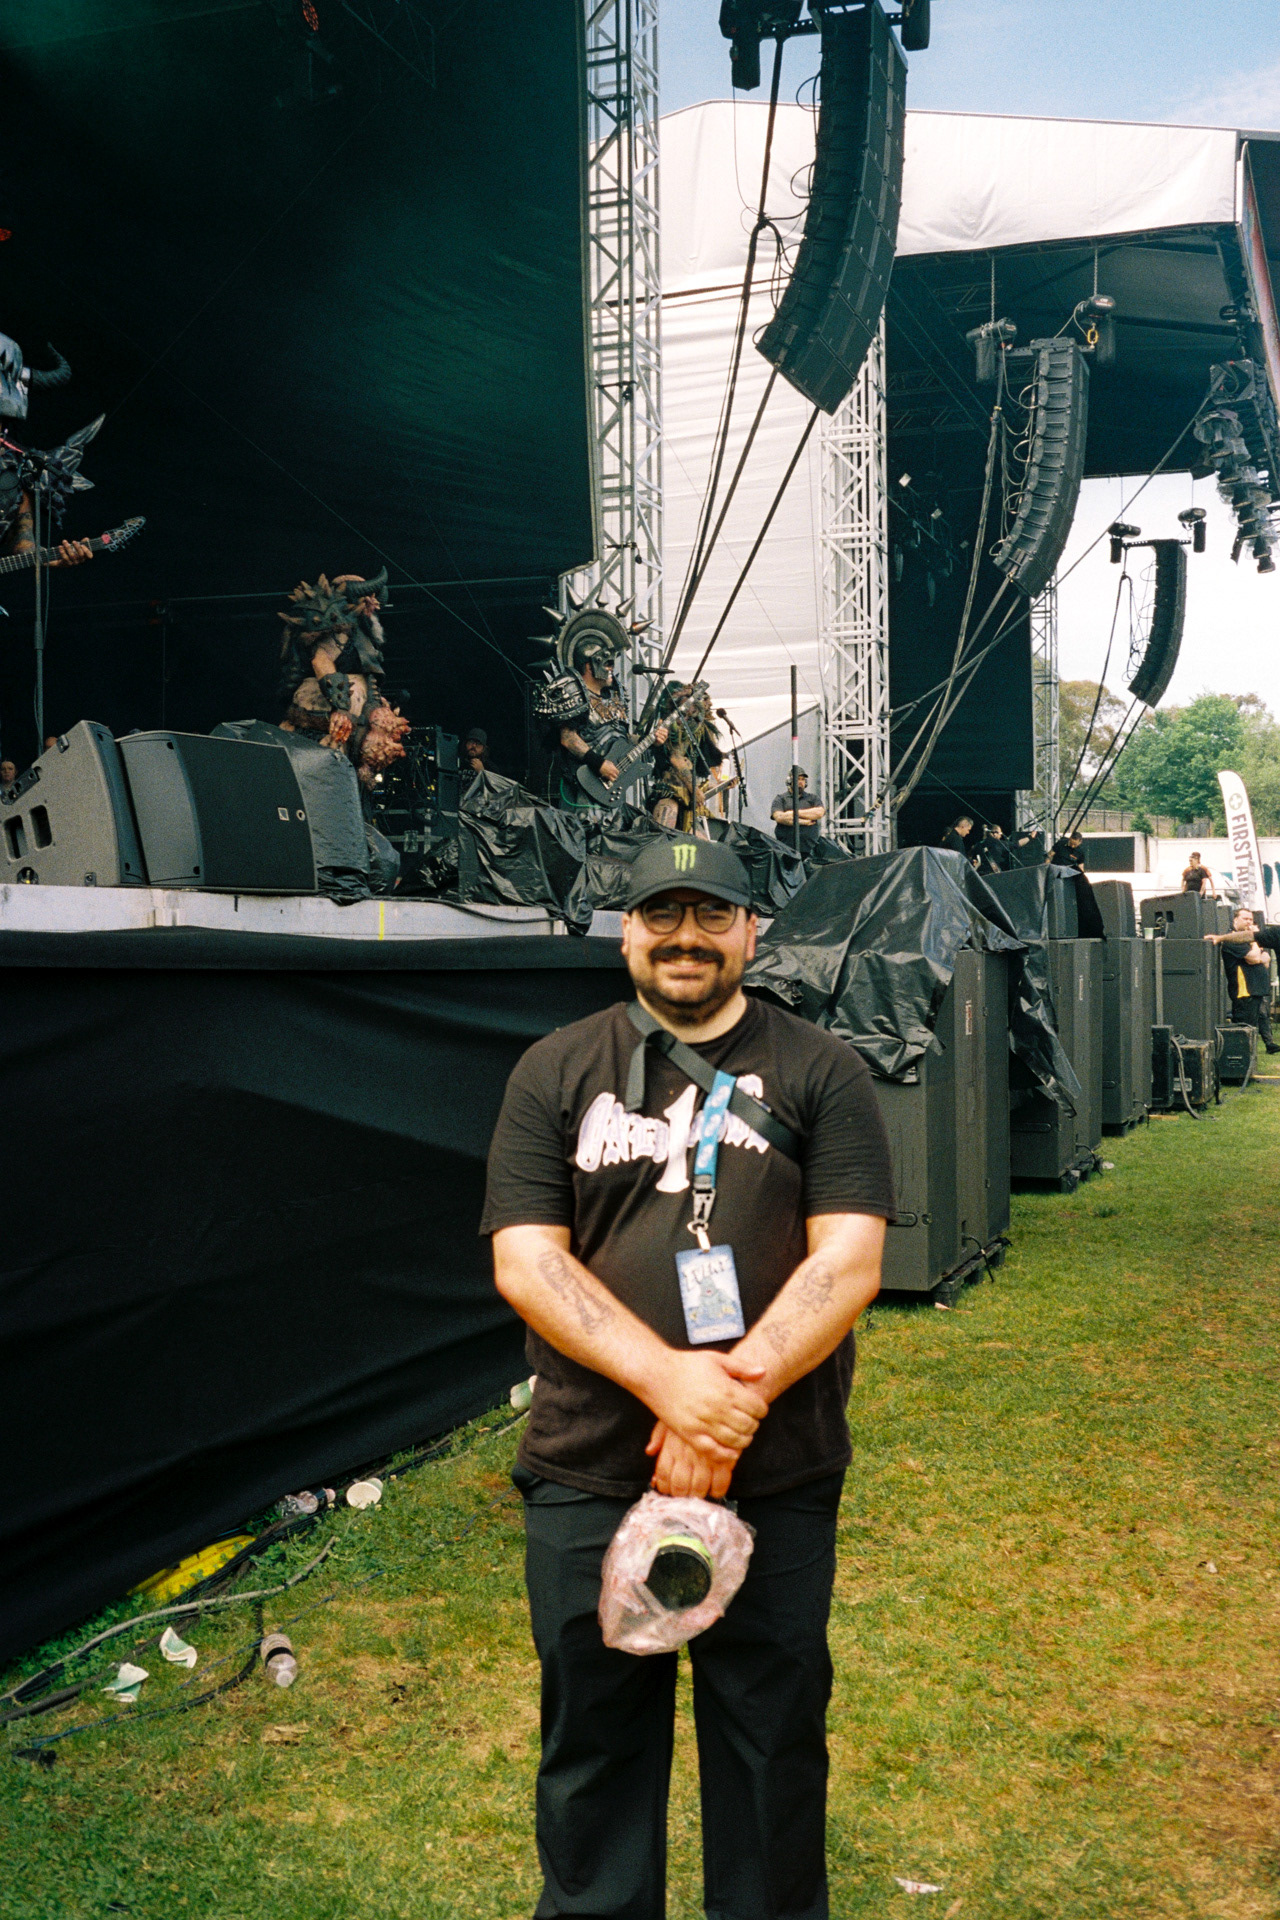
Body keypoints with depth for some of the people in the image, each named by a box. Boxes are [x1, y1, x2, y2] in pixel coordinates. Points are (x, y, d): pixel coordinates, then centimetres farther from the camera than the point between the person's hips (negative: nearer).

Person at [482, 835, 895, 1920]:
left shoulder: (821, 1074, 1)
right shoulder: (558, 1074, 4)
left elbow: (849, 1261, -7)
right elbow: (525, 1261, -6)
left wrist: (734, 1394, -20)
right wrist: (668, 1379, -20)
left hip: (778, 1479, 0)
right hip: (588, 1479, 1)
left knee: (774, 1739, 14)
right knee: (594, 1739, 15)